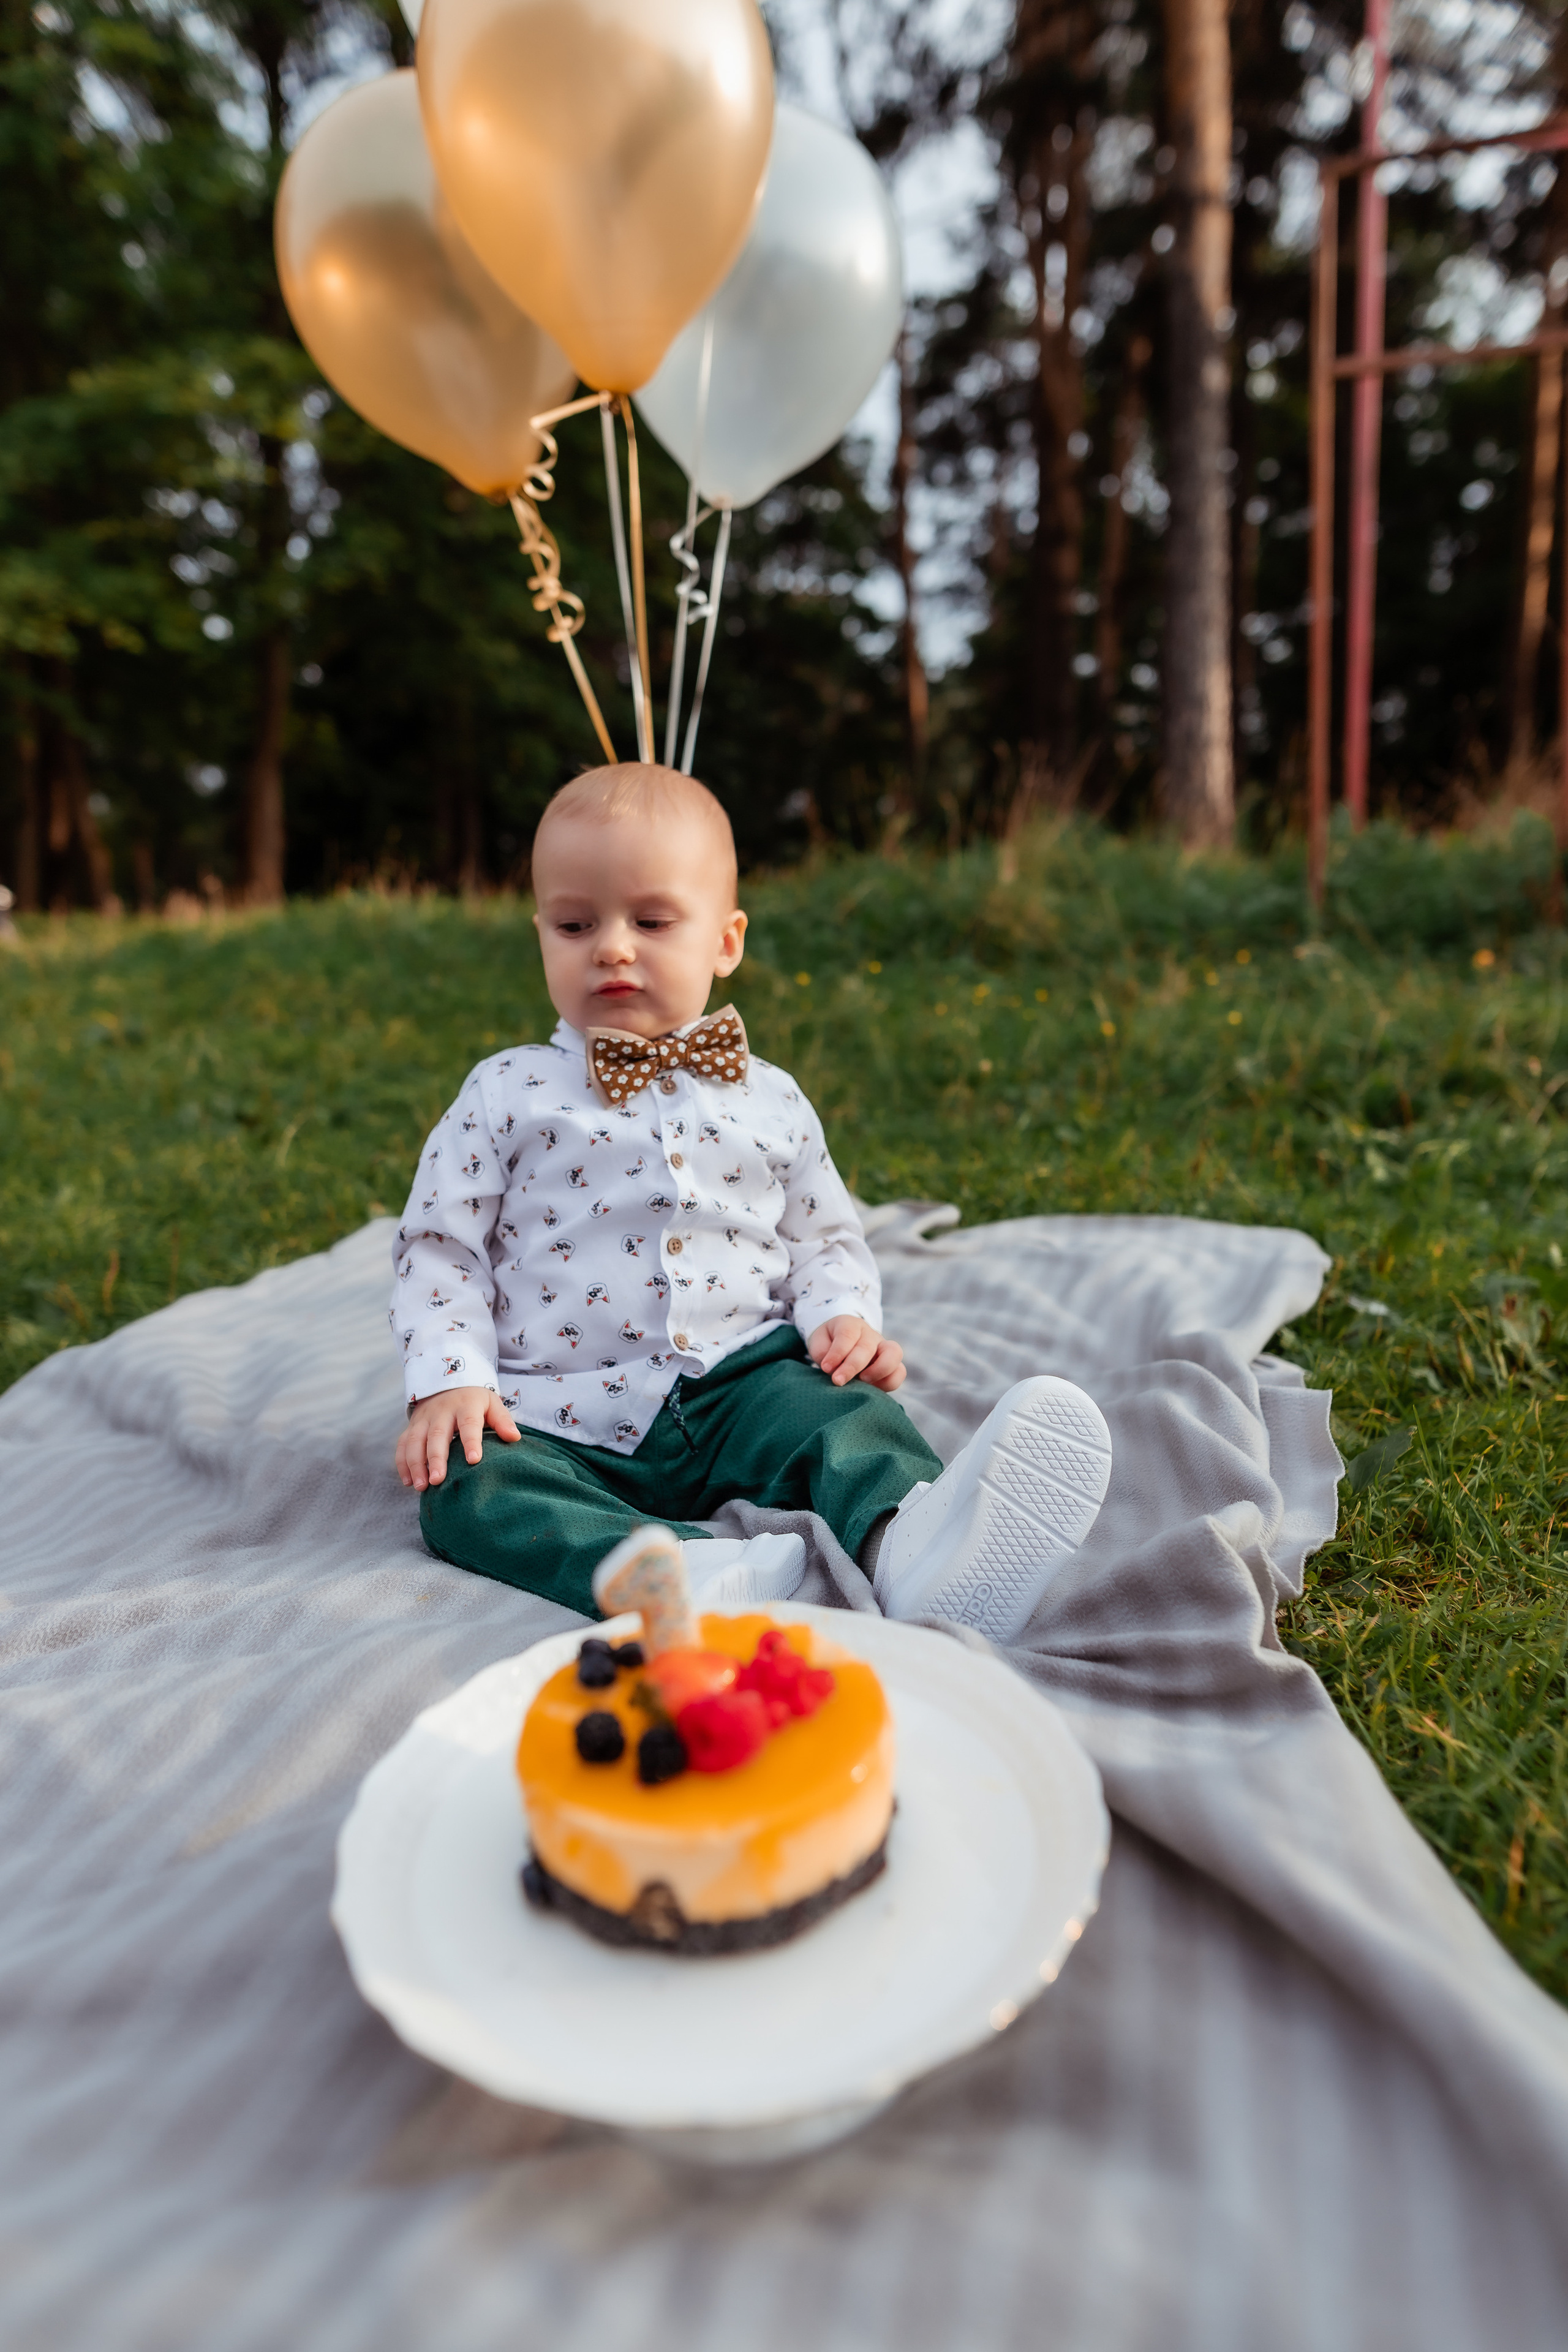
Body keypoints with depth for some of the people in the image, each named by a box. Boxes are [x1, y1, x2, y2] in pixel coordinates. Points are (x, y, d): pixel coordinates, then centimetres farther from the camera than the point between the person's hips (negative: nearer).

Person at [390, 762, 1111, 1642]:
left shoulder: (769, 1101, 10)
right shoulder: (508, 1093, 5)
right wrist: (450, 1382, -10)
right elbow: (440, 1249, 5)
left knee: (839, 1405, -28)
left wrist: (846, 1319, -4)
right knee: (466, 1485, -29)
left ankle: (909, 1544, -55)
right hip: (566, 1420, 0)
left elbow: (827, 1239, 19)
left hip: (740, 1388, 1)